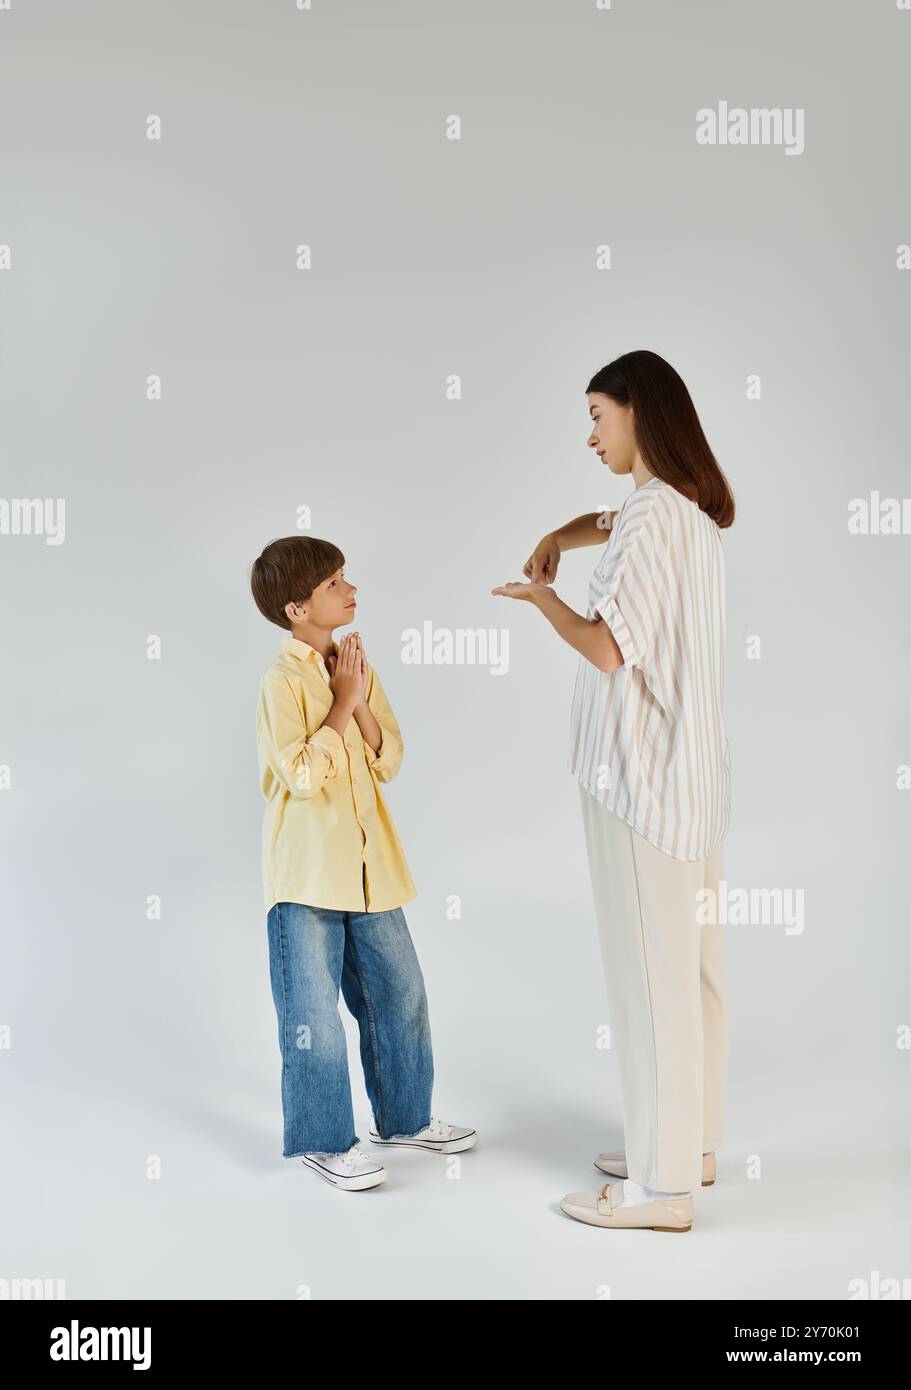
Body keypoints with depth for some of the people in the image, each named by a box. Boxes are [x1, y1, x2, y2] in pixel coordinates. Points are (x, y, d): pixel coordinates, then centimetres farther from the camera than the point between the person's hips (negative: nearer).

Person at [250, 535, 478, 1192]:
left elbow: (389, 761, 5)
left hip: (370, 867, 7)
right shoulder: (282, 680, -13)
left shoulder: (354, 665, 8)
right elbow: (302, 775, -22)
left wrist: (362, 702, -10)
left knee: (399, 992, 15)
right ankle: (322, 1138, 17)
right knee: (314, 1010, 2)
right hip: (307, 873, -7)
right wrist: (343, 702, -15)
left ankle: (404, 1117, 32)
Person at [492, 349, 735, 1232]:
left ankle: (660, 1185, 5)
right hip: (690, 771, 10)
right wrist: (557, 538, 15)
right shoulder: (693, 509, 13)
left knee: (651, 973, -3)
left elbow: (607, 647, -22)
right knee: (694, 962, 15)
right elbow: (610, 522, 34)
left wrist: (539, 596, -4)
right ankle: (690, 1144, 27)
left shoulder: (652, 515, -17)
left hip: (642, 776, -10)